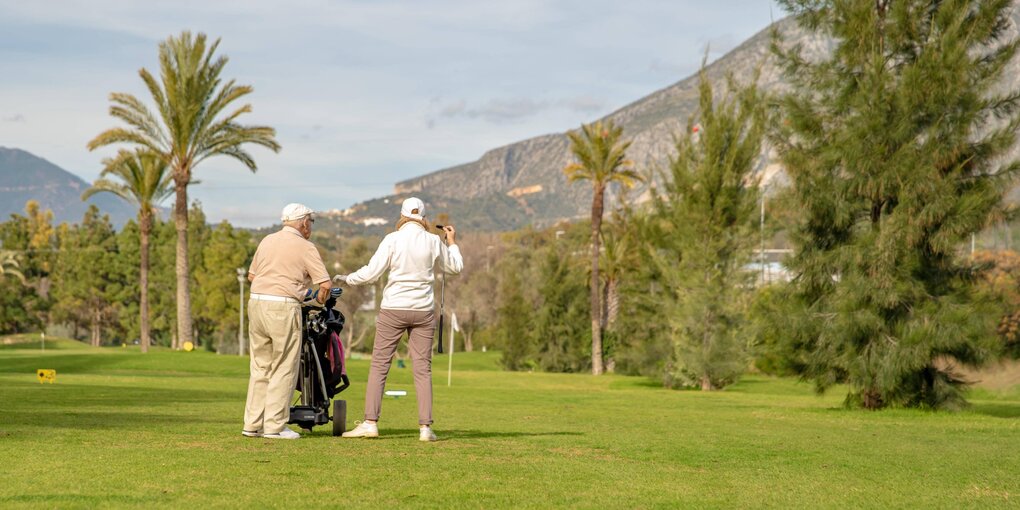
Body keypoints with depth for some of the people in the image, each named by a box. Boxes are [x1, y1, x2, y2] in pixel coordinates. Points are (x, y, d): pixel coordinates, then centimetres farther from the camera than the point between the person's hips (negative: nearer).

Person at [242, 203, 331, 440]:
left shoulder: (267, 241, 16)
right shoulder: (305, 247, -2)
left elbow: (251, 275, 22)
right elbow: (325, 284, -6)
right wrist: (319, 298, 14)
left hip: (256, 302, 6)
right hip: (283, 306, -6)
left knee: (260, 367, 12)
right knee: (283, 369, 0)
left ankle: (252, 424, 13)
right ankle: (275, 426, -1)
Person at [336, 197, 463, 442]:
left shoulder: (393, 240, -8)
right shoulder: (433, 242, 0)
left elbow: (371, 272, -9)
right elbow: (455, 267, 16)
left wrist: (347, 279, 7)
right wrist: (452, 242, 30)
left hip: (393, 309, -2)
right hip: (423, 311, 2)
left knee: (379, 365, 3)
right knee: (423, 368, 5)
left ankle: (370, 422, -1)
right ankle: (425, 426, 1)